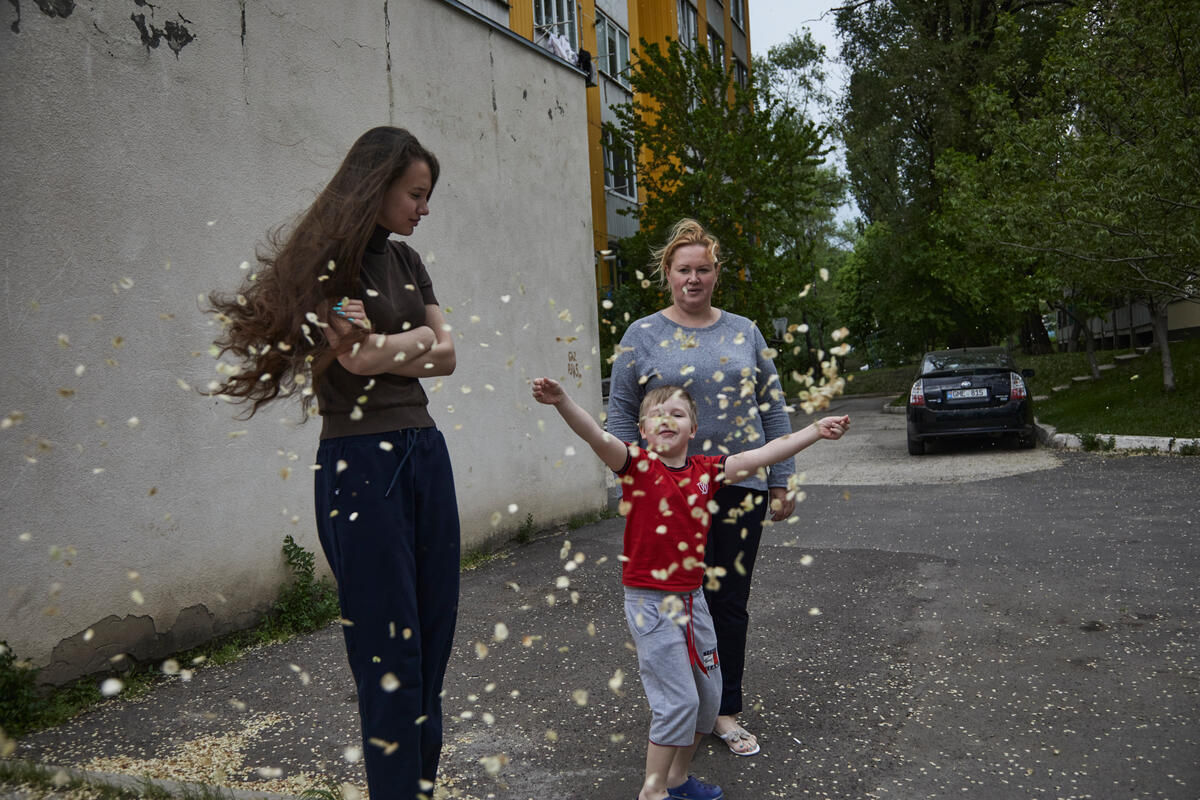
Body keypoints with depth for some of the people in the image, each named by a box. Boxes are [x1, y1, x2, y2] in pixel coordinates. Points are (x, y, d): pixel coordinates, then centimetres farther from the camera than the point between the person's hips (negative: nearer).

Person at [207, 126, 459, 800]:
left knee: (436, 630, 10)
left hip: (425, 450, 7)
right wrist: (416, 337, 0)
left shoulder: (406, 260, 15)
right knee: (390, 646, 0)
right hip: (362, 461, -7)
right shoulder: (329, 258, -6)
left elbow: (446, 358, 8)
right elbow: (356, 356, -16)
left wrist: (378, 347, -6)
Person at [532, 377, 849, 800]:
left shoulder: (705, 470, 2)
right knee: (678, 699, -6)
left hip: (692, 598, 6)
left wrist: (815, 430, 2)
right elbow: (596, 436, -27)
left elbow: (758, 456, 4)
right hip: (650, 602, -6)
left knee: (709, 694, 15)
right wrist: (562, 401, -44)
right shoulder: (638, 464, -11)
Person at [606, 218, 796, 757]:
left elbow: (773, 411, 10)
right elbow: (621, 416, 1)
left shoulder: (743, 332, 8)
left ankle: (726, 711, 24)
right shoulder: (642, 336, 2)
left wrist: (782, 482, 6)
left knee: (730, 603, 8)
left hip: (740, 489, 2)